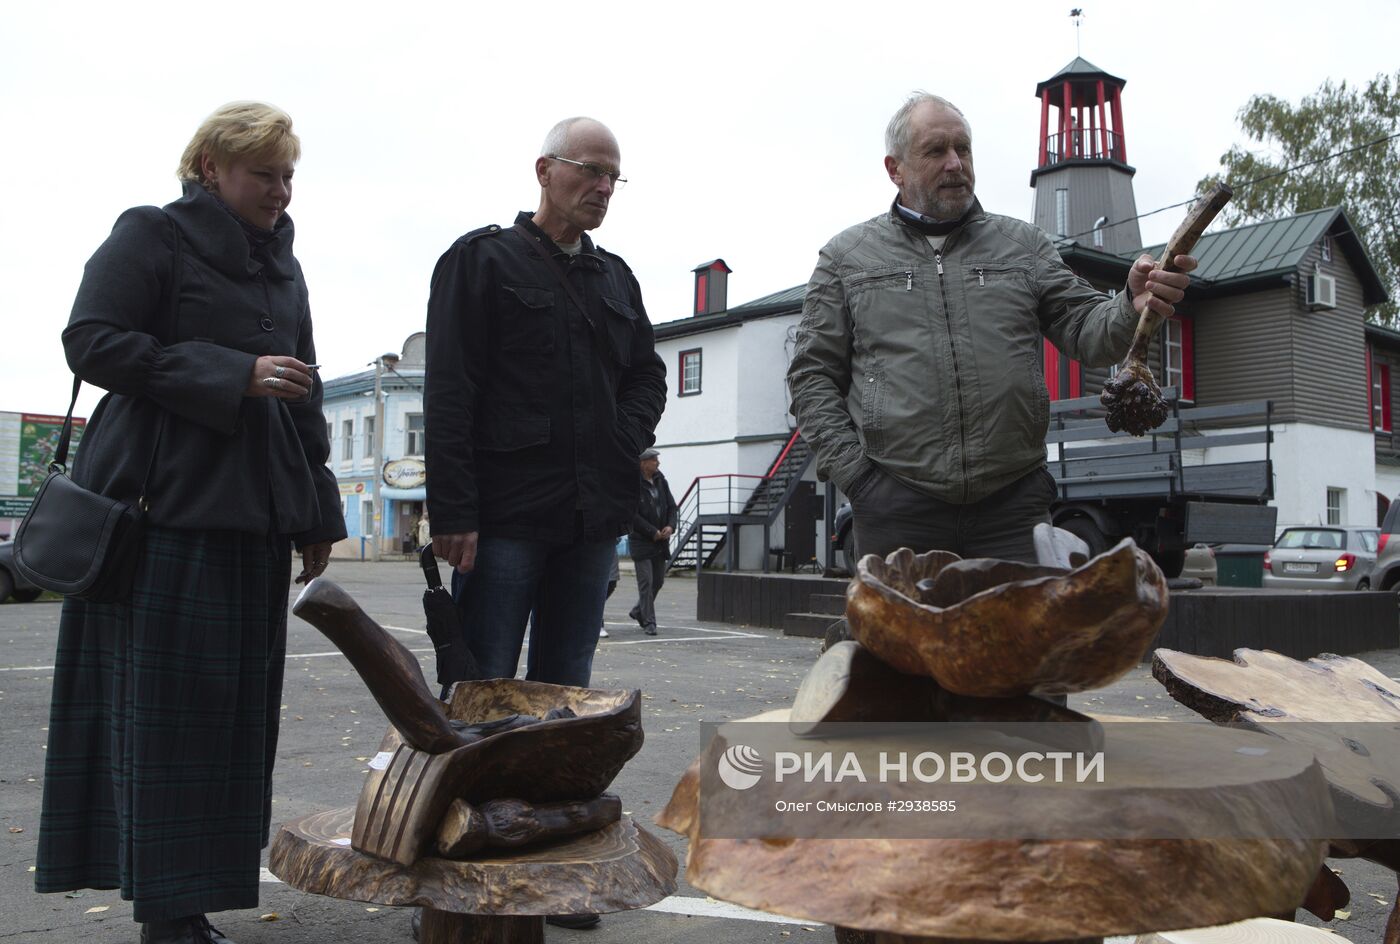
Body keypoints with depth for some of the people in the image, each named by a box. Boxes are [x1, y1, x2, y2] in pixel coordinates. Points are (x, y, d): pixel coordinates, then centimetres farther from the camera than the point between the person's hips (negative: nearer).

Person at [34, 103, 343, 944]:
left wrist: (317, 514, 17)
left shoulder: (283, 265, 20)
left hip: (254, 516, 7)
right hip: (166, 511, -6)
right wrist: (233, 376, -16)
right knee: (166, 706, -4)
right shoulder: (151, 237, 1)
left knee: (237, 707, 6)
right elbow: (92, 342, -9)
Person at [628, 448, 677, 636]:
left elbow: (671, 506, 12)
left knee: (658, 580, 13)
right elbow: (632, 515, -16)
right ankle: (649, 622, -1)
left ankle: (638, 611, 33)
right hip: (641, 541, -7)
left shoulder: (660, 481, 8)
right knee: (646, 581, -7)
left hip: (661, 540, 7)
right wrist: (652, 532, -16)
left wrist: (671, 526, -6)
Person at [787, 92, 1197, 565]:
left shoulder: (1023, 244, 14)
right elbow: (813, 376, 7)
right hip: (897, 508, -1)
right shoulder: (847, 256, 9)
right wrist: (854, 473, -3)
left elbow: (1084, 327, 6)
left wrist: (1133, 305, -17)